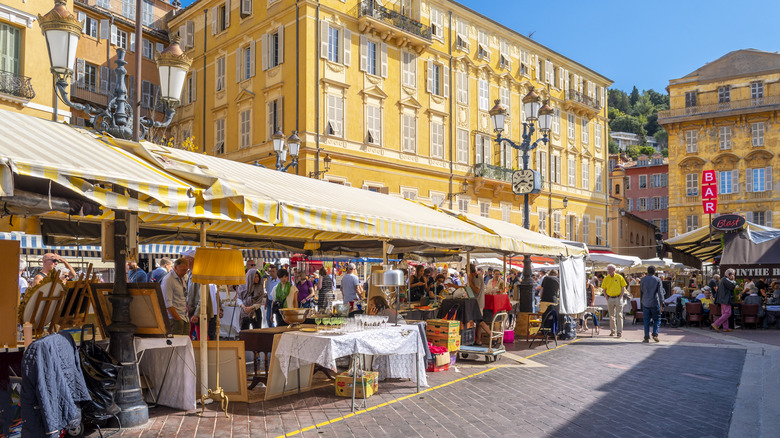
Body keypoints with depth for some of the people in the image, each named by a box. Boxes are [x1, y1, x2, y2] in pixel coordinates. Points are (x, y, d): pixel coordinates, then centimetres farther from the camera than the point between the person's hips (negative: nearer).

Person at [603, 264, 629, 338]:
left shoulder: (619, 277, -3)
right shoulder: (606, 278, 4)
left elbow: (623, 287, -1)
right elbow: (604, 289, 10)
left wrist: (620, 296, -9)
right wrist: (607, 297, 1)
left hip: (618, 298, -3)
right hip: (610, 299, 3)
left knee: (619, 315, -4)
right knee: (611, 316, 9)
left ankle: (619, 332, -2)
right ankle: (613, 331, 18)